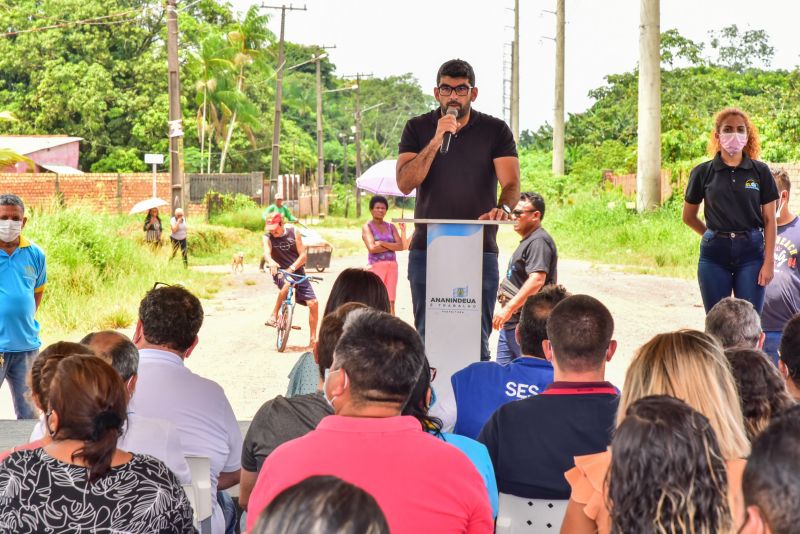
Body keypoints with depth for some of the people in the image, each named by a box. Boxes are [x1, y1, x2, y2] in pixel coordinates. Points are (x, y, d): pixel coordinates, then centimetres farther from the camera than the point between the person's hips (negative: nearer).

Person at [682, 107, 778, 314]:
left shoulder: (760, 171, 2)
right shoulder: (703, 172, 2)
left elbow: (769, 220, 2)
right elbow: (688, 217, 14)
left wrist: (769, 261, -4)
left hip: (751, 252, 0)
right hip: (715, 254, 1)